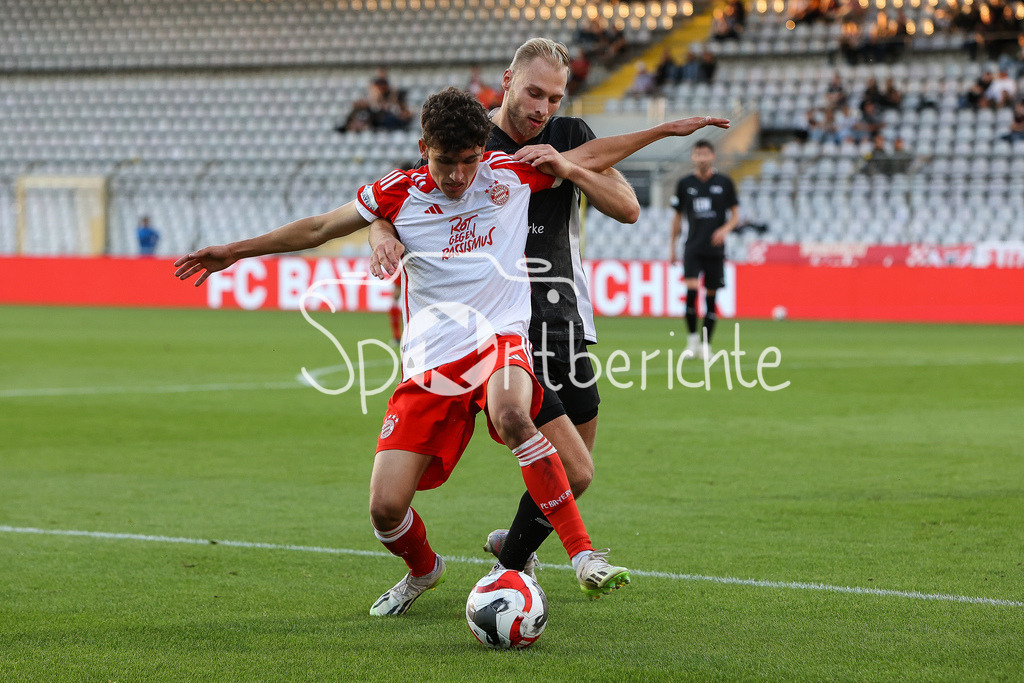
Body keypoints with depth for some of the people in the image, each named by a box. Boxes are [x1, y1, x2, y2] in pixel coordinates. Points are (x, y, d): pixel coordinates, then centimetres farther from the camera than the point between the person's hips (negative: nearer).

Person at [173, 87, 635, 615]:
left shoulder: (512, 173, 3)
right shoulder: (400, 193, 3)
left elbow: (605, 186, 17)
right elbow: (319, 228, 17)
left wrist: (566, 169, -4)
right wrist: (236, 250, 19)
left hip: (498, 339, -2)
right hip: (429, 363, 2)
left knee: (511, 415, -39)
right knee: (386, 509, -9)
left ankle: (585, 557, -34)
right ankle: (423, 570, 27)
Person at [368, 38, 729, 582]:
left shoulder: (570, 136, 7)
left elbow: (628, 208, -4)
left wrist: (566, 166, -19)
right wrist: (384, 238, -31)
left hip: (566, 320, 5)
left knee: (574, 466, 13)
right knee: (574, 472, -14)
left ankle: (513, 542, 40)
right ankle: (514, 563, 9)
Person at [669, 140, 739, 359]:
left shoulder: (724, 183, 3)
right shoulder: (685, 183, 6)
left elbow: (735, 215, 7)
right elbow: (678, 216, 15)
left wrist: (725, 229, -13)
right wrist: (673, 245, 12)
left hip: (715, 249, 0)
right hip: (693, 248, 0)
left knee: (711, 296, 2)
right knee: (691, 290, -17)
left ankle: (706, 344, 10)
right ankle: (692, 336, -2)